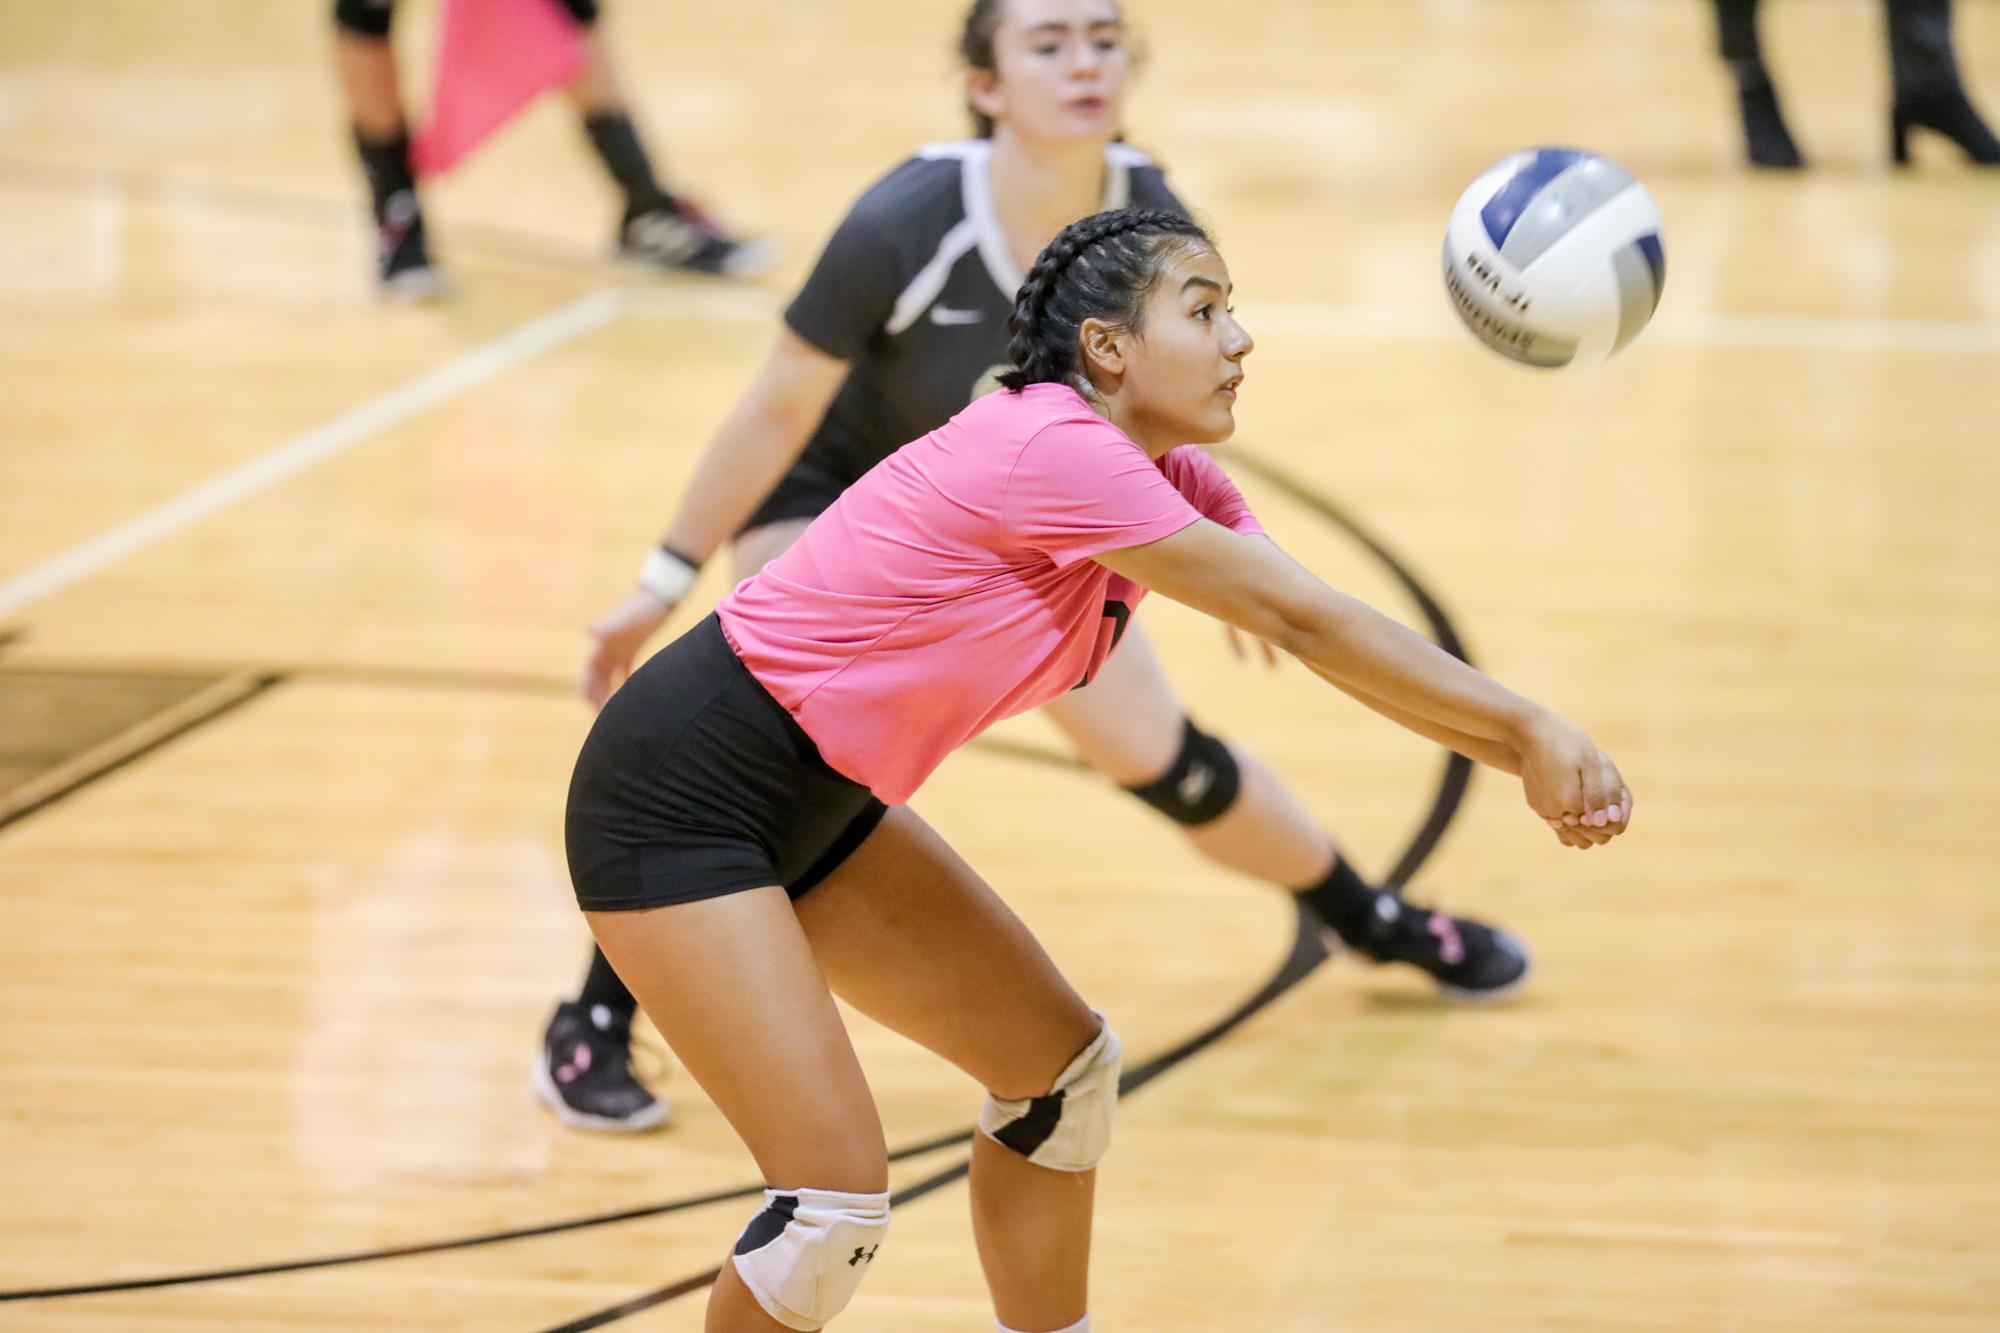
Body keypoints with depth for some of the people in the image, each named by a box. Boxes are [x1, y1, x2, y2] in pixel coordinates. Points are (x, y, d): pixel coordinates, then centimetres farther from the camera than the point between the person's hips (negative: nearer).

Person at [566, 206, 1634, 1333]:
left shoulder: (1173, 484, 4)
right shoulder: (1054, 450, -25)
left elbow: (1319, 633, -4)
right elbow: (1299, 620, -25)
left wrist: (1521, 753, -18)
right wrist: (1526, 728, -21)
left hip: (817, 803, 10)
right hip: (683, 800, -10)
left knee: (1060, 1067, 15)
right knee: (836, 1197, -15)